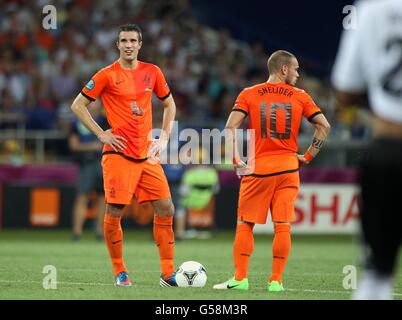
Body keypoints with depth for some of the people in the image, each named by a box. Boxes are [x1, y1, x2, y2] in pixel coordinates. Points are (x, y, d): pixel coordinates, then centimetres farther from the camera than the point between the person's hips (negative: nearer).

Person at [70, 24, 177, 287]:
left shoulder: (152, 72, 9)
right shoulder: (107, 75, -3)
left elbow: (169, 104, 23)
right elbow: (78, 105, 2)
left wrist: (164, 137, 11)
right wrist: (101, 134, -6)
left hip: (147, 154, 4)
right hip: (119, 154, -4)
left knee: (166, 210, -2)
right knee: (114, 213, -6)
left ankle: (168, 273, 4)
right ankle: (120, 272, 8)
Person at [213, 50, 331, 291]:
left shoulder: (248, 95, 4)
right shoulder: (300, 97, 5)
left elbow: (230, 128, -7)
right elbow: (324, 126, 1)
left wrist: (237, 161, -2)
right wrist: (309, 157, 8)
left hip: (257, 168, 0)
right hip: (288, 167, 0)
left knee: (245, 224, 8)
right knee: (282, 226, 2)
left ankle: (240, 278, 3)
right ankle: (276, 280, 0)